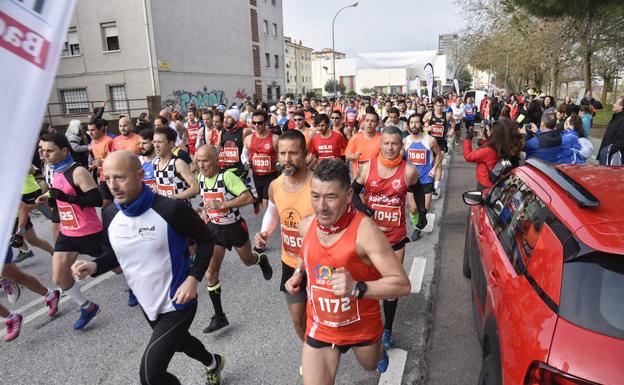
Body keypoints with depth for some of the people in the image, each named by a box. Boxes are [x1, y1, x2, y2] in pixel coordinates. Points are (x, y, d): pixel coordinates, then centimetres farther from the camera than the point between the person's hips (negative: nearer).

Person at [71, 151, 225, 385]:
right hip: (147, 303, 7)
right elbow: (113, 253, 8)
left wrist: (193, 278, -23)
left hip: (177, 303, -7)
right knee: (178, 341, 30)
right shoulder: (110, 214, -9)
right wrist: (94, 266, -13)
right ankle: (213, 364, 63)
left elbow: (205, 239, -13)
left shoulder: (171, 209, -26)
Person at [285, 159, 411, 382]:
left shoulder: (364, 231, -29)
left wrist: (357, 288, -40)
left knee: (371, 365, 29)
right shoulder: (306, 226, -11)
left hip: (362, 326, -2)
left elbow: (402, 284, -28)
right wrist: (299, 273, -4)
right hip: (320, 327, 3)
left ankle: (379, 349, 64)